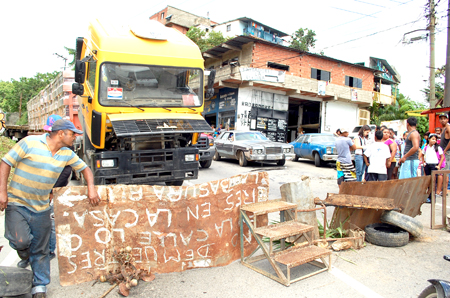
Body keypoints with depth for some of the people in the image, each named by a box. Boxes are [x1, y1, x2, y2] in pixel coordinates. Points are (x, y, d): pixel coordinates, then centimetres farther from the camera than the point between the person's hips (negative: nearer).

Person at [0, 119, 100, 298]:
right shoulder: (30, 143, -14)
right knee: (21, 240, -17)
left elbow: (84, 168, 10)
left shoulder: (67, 154, 1)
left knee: (41, 251, 8)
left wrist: (91, 188, -7)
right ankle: (22, 249, 22)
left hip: (41, 208, 4)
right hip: (17, 203, -4)